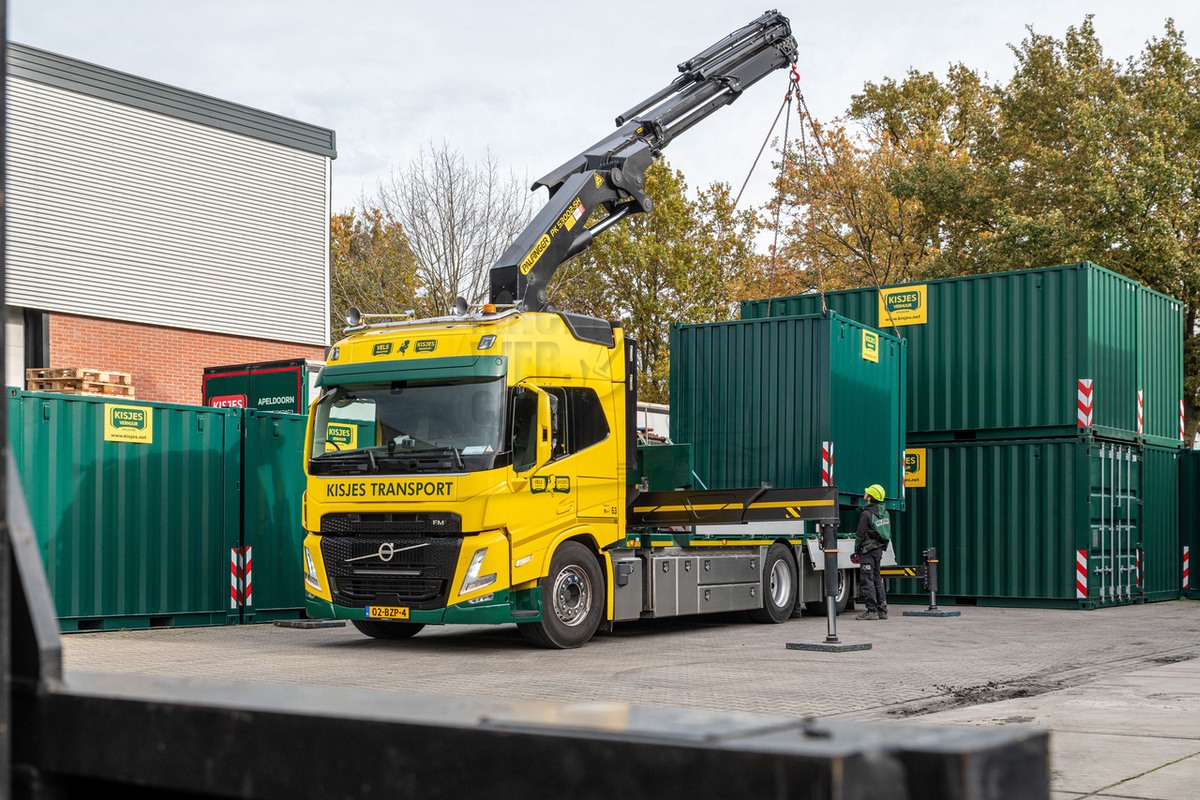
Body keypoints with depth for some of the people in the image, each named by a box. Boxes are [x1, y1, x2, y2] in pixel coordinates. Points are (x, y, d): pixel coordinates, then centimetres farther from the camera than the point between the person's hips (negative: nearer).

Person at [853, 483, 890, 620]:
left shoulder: (867, 514, -16)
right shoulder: (884, 512, 9)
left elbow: (860, 535, -13)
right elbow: (887, 532, 16)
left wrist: (856, 552, -3)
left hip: (868, 550, -8)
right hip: (879, 550, 8)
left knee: (868, 580, -5)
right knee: (877, 579, 13)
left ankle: (872, 611, -6)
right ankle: (882, 610, 13)